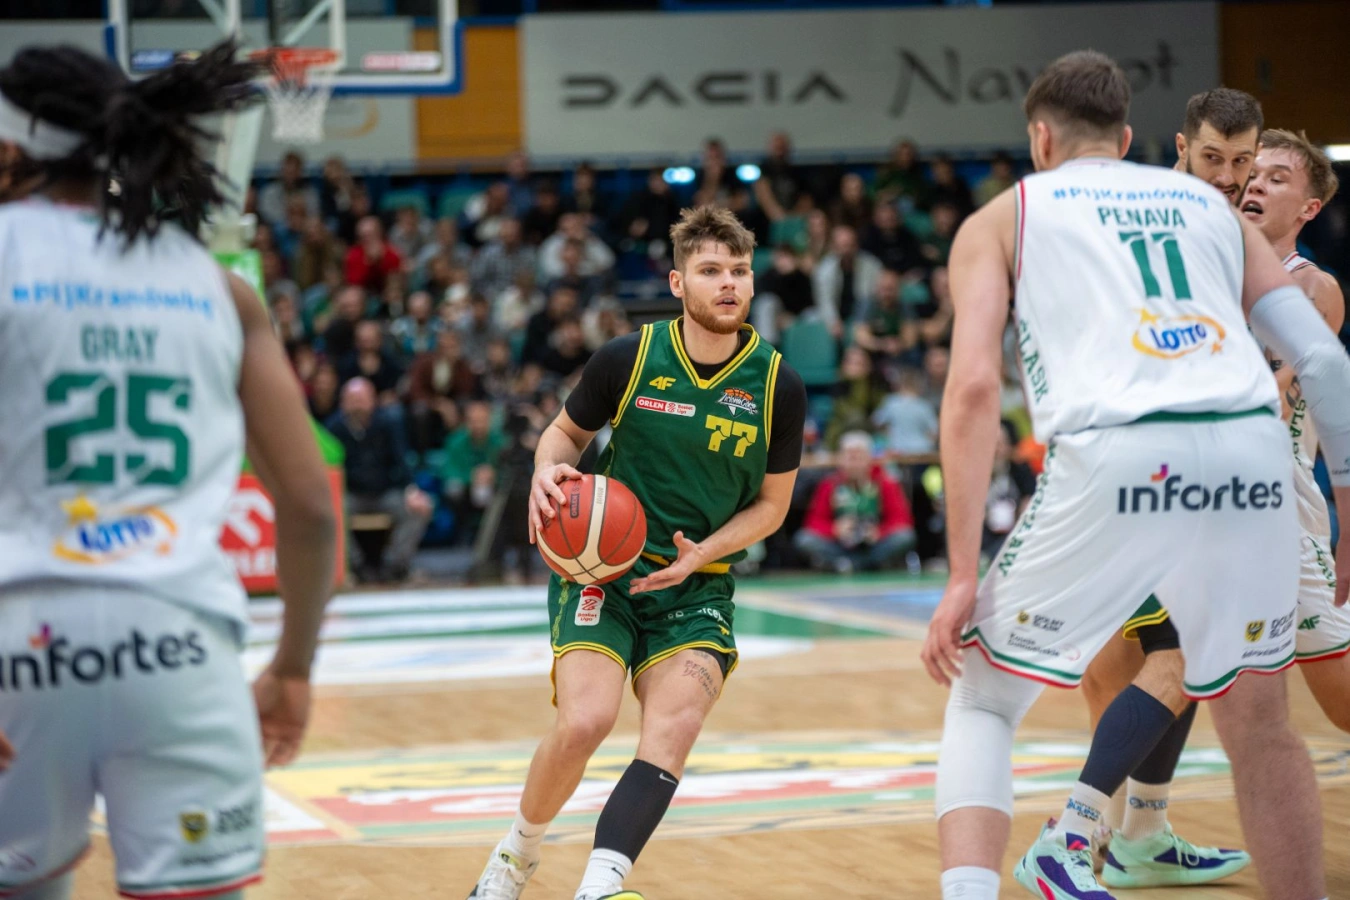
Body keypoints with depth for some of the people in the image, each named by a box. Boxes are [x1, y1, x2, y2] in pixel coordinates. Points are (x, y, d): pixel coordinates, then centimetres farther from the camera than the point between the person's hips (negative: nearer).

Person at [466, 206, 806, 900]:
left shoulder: (778, 386, -4)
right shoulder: (628, 359, -7)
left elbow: (772, 503, 6)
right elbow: (566, 431, 11)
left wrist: (703, 552, -11)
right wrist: (547, 473, -13)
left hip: (697, 589, 2)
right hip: (602, 570, -1)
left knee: (675, 725, -23)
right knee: (584, 722, -21)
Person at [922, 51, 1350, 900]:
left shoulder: (1003, 216, 21)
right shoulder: (1210, 203, 29)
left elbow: (973, 389, 5)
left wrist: (964, 577, 3)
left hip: (1116, 462, -2)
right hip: (1252, 453, 3)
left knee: (983, 700, 17)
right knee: (1259, 724, 24)